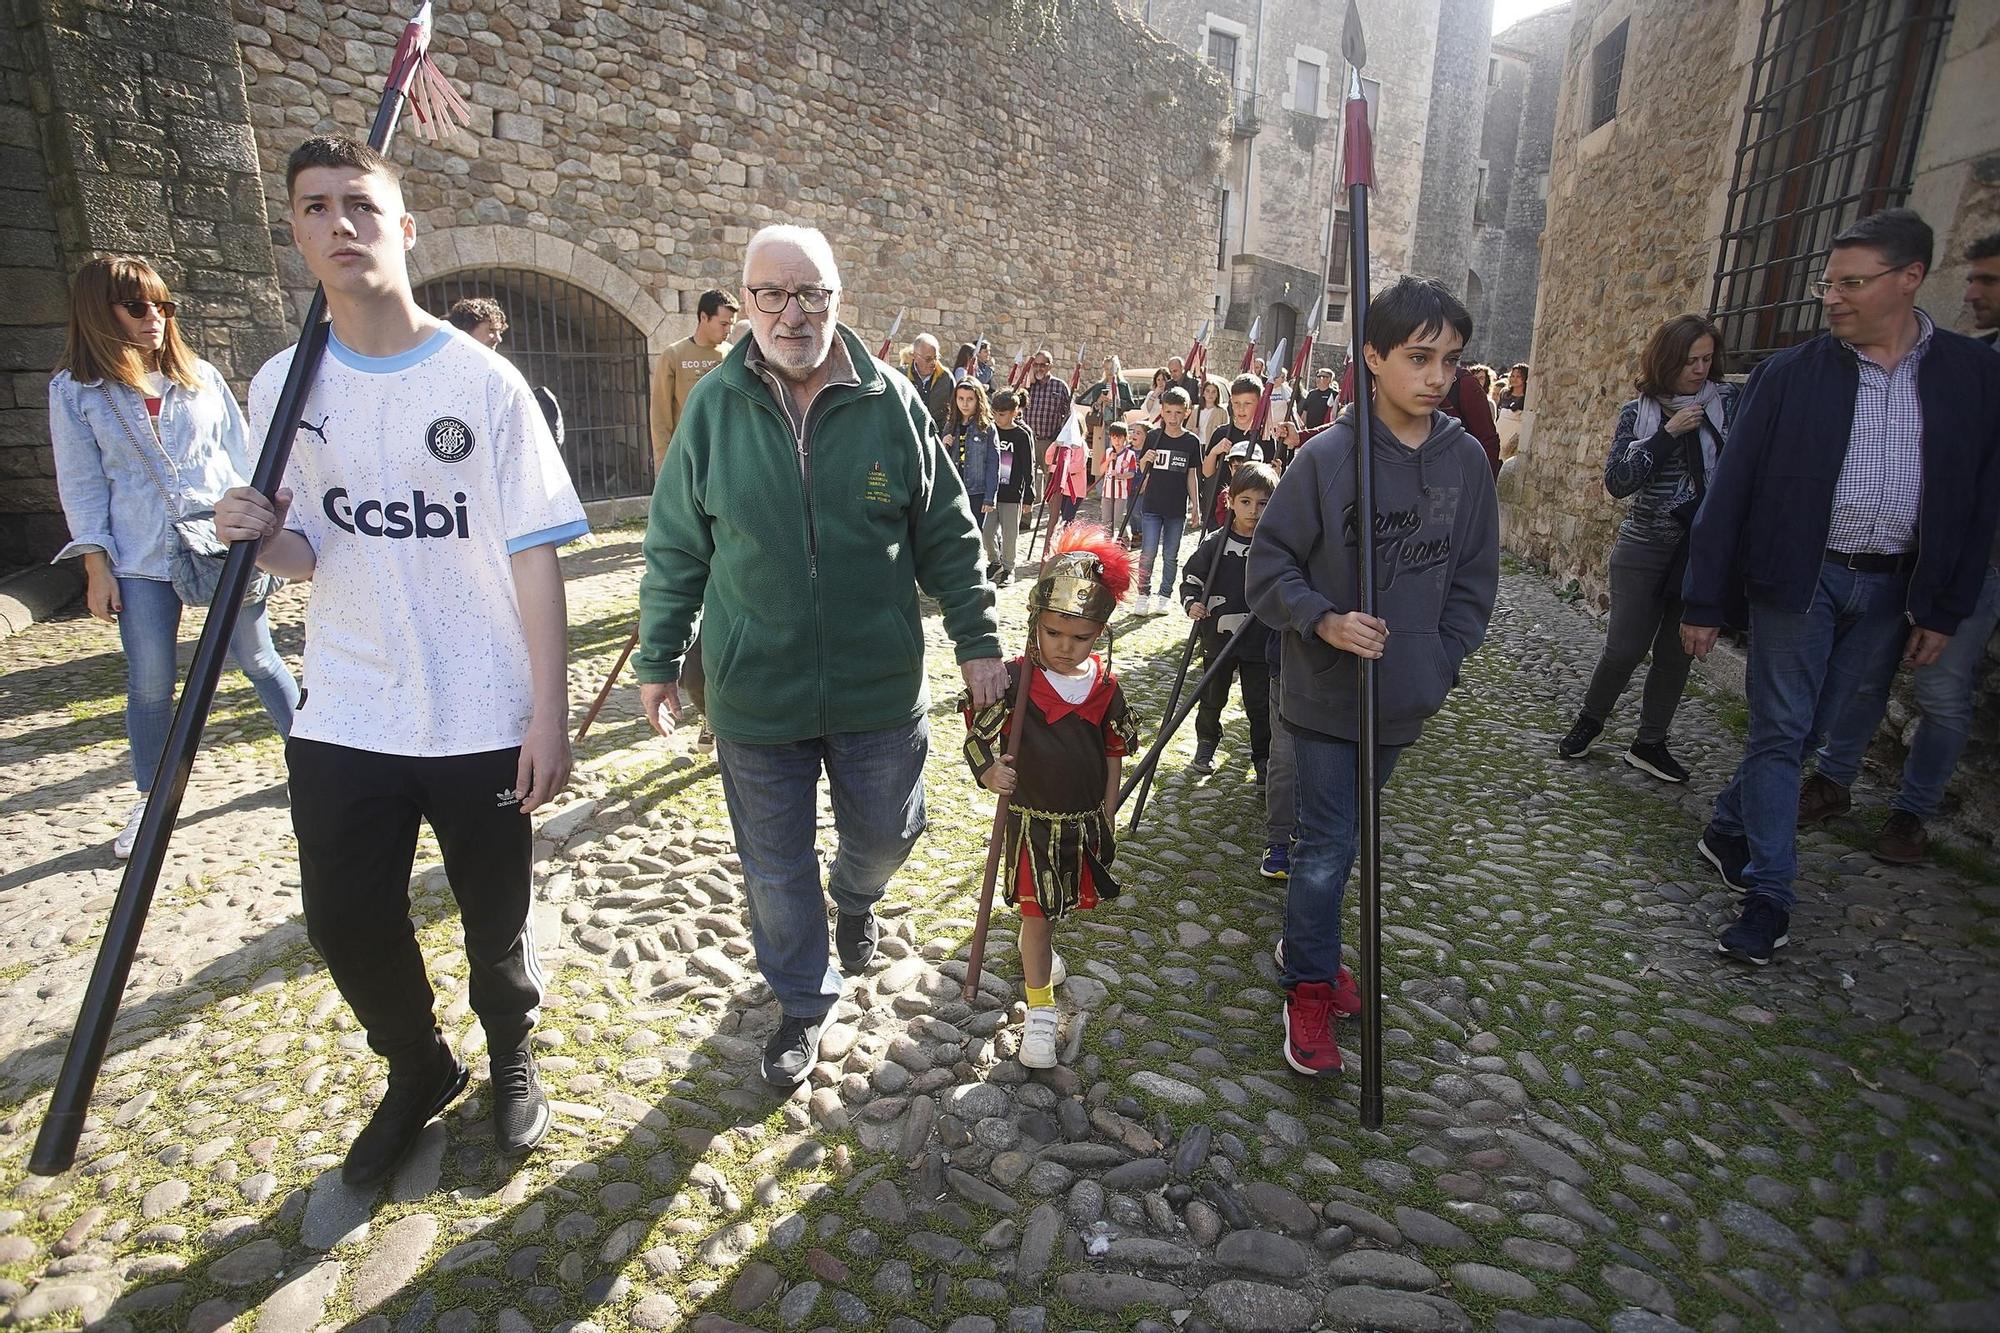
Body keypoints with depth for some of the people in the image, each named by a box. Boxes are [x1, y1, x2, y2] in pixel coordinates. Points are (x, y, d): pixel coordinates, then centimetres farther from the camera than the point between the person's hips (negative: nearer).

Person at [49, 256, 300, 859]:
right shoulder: (75, 390, 3)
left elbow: (241, 453, 9)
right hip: (141, 560, 0)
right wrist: (97, 567, -2)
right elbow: (81, 484, 2)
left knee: (258, 659, 9)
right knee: (150, 685, 5)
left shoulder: (201, 375, 6)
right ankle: (151, 800, 20)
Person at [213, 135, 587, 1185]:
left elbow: (532, 555, -8)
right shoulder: (281, 385, 4)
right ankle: (418, 1073, 41)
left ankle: (511, 1059, 41)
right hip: (342, 722, 4)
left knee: (496, 921, 11)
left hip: (483, 721, -3)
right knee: (347, 925, 12)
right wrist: (262, 537, -14)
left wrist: (550, 713, -12)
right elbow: (308, 555, 10)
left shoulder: (483, 381, -7)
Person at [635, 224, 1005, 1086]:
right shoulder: (712, 406, -2)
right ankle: (803, 1002, 36)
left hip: (879, 685, 0)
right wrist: (657, 658, 6)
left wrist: (977, 641, 2)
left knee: (886, 832, 18)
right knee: (776, 866, 12)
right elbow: (675, 549, 5)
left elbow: (947, 538, 3)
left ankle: (855, 895, 54)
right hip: (753, 691, 0)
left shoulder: (892, 402, -3)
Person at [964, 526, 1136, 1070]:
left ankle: (1040, 948, 55)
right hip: (1032, 821, -4)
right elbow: (978, 736, -14)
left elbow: (1113, 757, 5)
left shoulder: (1105, 687, -5)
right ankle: (1041, 1010, 20)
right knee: (1036, 911, 5)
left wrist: (1106, 820, 8)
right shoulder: (1015, 680, -17)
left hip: (1085, 821, 4)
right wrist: (989, 771, -35)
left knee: (1064, 901, 23)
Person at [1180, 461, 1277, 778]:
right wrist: (1192, 603, -16)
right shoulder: (1215, 544, -6)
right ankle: (1206, 744, 37)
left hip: (1262, 642, 0)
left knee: (1260, 704, 7)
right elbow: (1191, 577, 2)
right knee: (1212, 698, 15)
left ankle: (1263, 758, 24)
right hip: (1218, 636, 0)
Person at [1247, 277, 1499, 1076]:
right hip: (1327, 695, -4)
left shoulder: (1466, 459, -1)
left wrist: (1440, 668, 3)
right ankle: (1309, 986, 20)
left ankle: (1305, 945, 40)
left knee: (1339, 836, 19)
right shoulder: (1327, 456, -13)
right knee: (1330, 845, 0)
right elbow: (1270, 565, -8)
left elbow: (1474, 577, 8)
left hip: (1406, 700, 4)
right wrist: (1323, 621, -23)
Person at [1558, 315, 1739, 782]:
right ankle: (1589, 721, 23)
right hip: (1645, 547, -1)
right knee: (1625, 648, -3)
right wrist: (1669, 433, -16)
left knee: (1677, 652, 7)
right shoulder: (1637, 413, -1)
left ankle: (1650, 744, 21)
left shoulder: (1728, 402, 1)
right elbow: (1617, 481, -11)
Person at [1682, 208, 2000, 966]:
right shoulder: (1790, 374, -4)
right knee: (1780, 733, 1)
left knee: (1804, 731, 12)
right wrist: (1704, 603, -6)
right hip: (1797, 578, -2)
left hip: (1890, 590, 2)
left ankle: (1728, 831, 33)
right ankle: (1769, 897, 8)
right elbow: (1731, 489, -4)